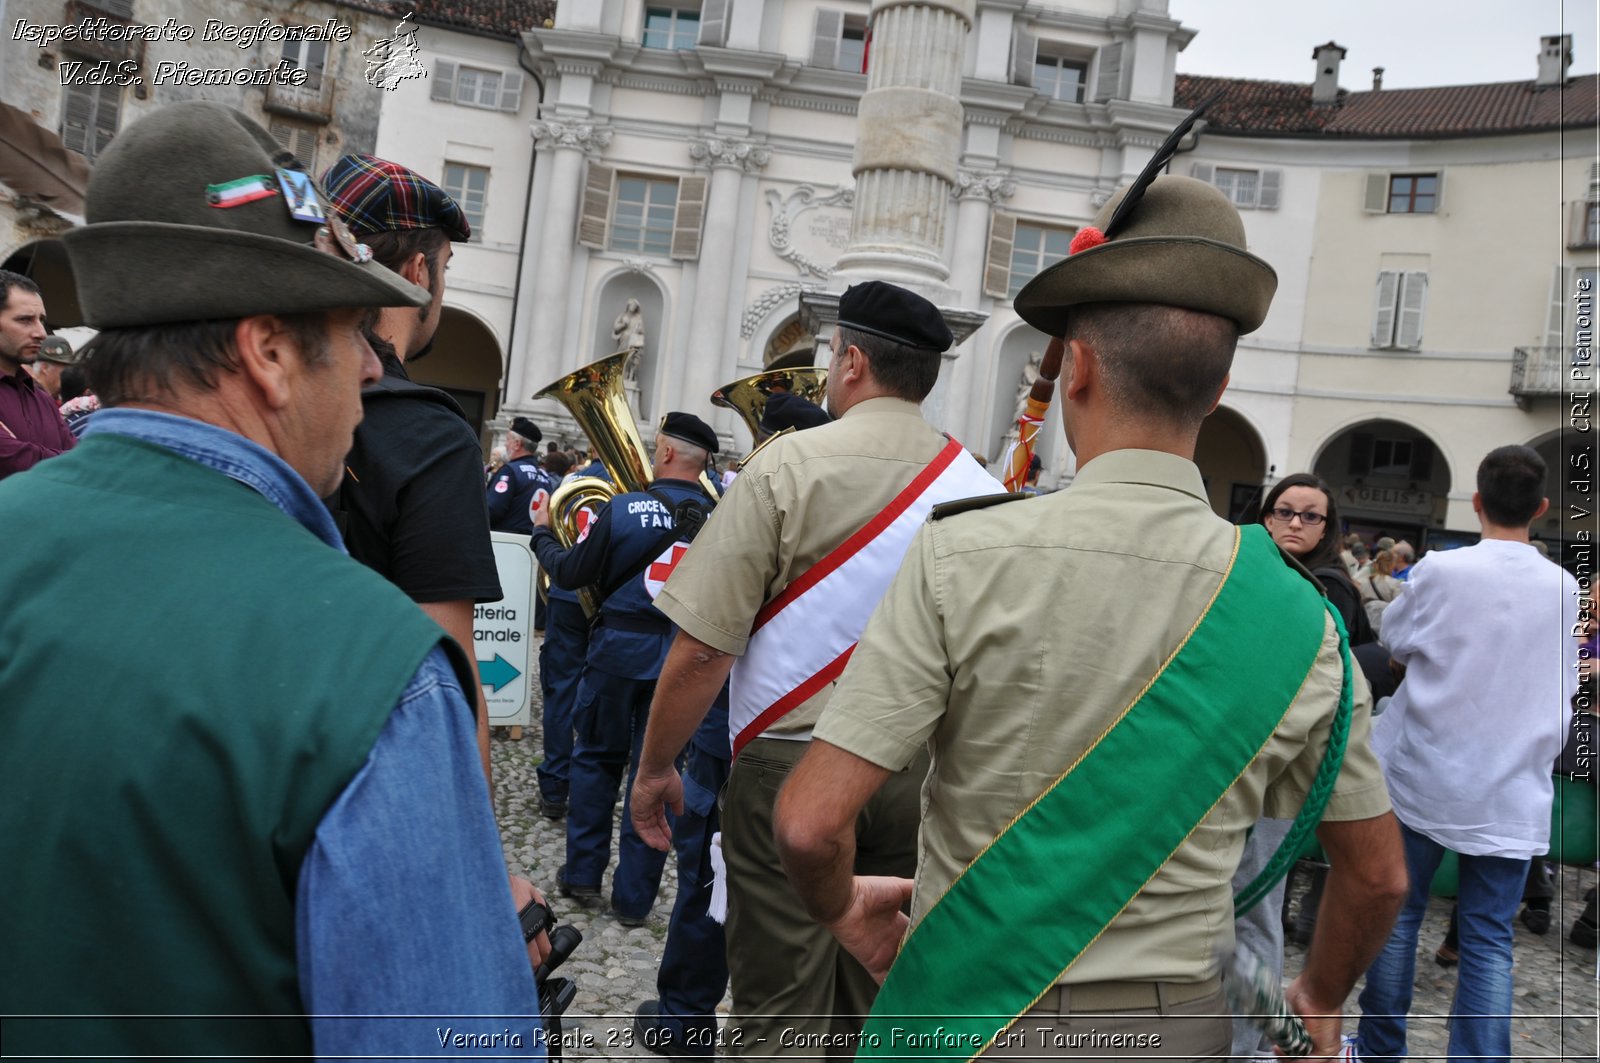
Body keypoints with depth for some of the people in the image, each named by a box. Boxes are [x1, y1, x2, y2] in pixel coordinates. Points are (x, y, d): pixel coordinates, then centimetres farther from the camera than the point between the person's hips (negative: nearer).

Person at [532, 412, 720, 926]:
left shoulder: (625, 508, -11)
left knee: (596, 759, 17)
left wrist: (542, 533, 14)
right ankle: (634, 897, 16)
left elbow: (571, 574, -3)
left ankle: (582, 874, 26)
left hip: (619, 648, -1)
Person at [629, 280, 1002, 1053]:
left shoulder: (789, 465, -11)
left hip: (790, 764, -4)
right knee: (878, 1006, 18)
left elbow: (702, 646, -13)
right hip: (921, 778, 4)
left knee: (775, 1015, 8)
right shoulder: (981, 488, 1)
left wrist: (654, 767, 0)